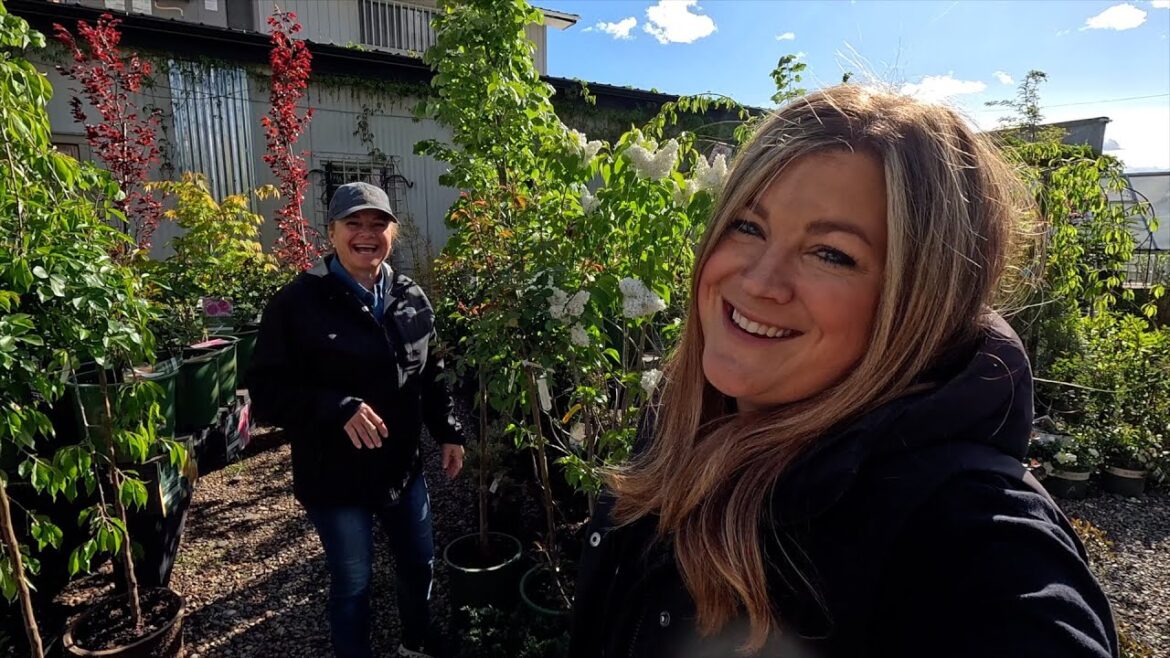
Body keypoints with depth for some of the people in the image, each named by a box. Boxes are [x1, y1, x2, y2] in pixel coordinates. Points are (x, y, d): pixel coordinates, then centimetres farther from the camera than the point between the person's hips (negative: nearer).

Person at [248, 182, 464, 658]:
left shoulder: (411, 298, 1)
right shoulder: (299, 302, -15)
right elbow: (267, 391, -16)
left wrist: (448, 433, 9)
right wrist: (340, 410, -29)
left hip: (403, 466, 6)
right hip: (335, 478, -5)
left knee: (421, 565, 21)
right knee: (352, 583, 12)